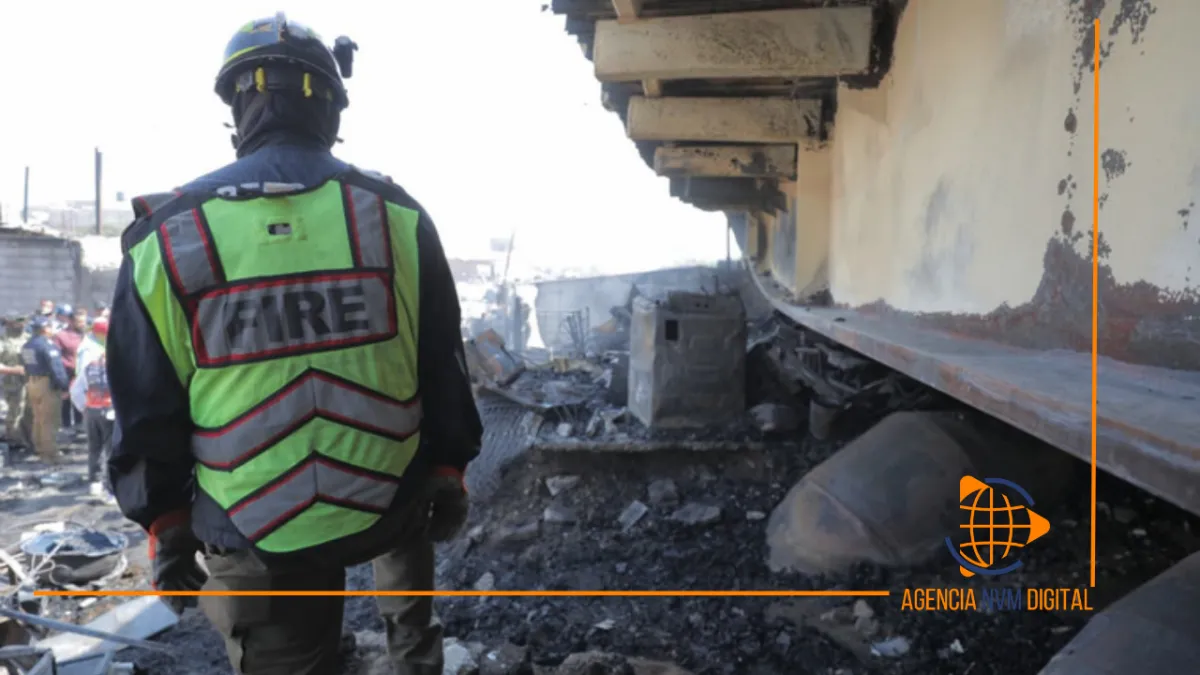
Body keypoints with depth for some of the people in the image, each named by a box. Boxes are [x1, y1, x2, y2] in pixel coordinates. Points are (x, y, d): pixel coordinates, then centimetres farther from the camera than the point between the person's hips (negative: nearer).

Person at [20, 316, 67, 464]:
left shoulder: (26, 346, 10)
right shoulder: (47, 345, -18)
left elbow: (26, 367, 11)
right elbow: (56, 367, -21)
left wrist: (28, 383, 14)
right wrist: (64, 387, -17)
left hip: (31, 384, 9)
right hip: (47, 384, -9)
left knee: (38, 419, 20)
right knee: (49, 421, -3)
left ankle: (40, 449, 30)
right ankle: (50, 454, 0)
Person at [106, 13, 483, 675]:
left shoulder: (165, 236, -6)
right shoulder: (397, 215, -5)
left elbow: (145, 410, -1)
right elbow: (442, 367, 0)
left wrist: (164, 526, 11)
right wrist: (449, 471, 11)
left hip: (254, 538, -1)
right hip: (387, 506, 2)